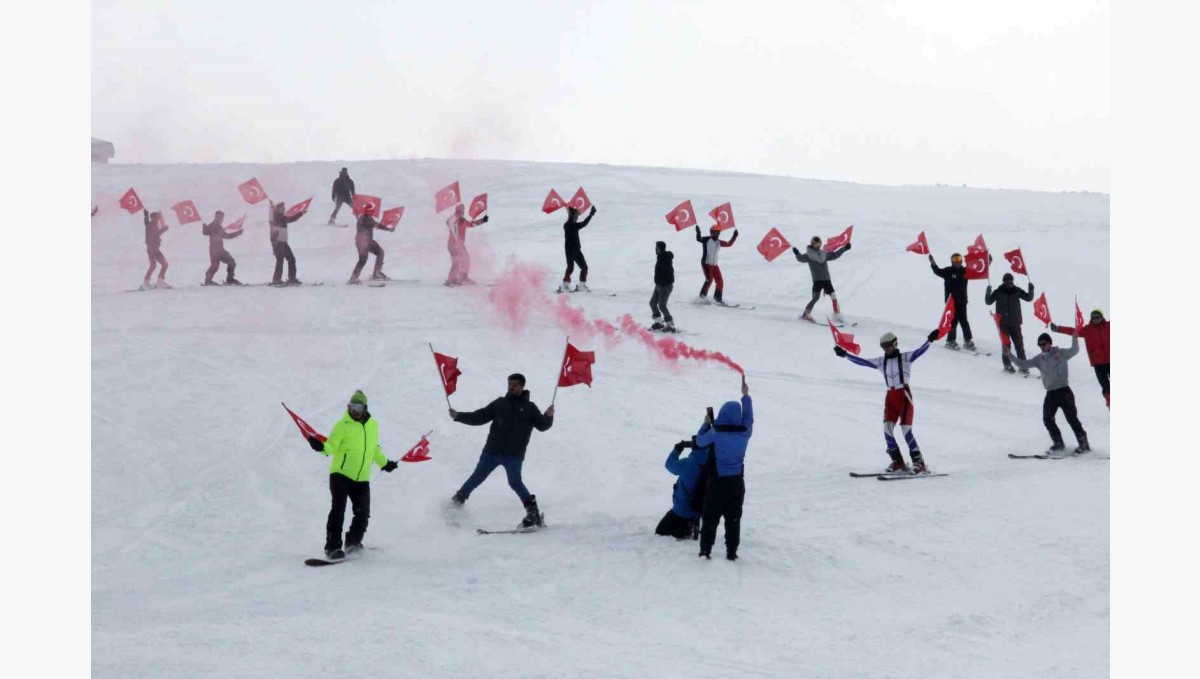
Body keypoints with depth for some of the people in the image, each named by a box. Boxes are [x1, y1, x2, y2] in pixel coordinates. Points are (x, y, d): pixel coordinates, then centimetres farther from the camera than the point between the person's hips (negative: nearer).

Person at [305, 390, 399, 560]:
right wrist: (321, 447, -31)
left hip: (362, 478, 5)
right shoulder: (342, 425, -4)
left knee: (363, 513, 2)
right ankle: (332, 547, -7)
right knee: (338, 510, -11)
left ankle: (353, 542, 21)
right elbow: (332, 446, -10)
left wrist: (385, 463, 34)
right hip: (340, 474, -5)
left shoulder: (373, 425, 11)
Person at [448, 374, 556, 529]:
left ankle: (533, 512, -6)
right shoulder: (500, 404, 8)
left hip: (514, 455, -3)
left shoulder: (529, 408, 4)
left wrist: (548, 417, -23)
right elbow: (479, 417, 9)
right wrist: (458, 416, -1)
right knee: (477, 477, 9)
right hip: (492, 451, 3)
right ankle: (459, 498, 32)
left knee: (515, 483, -15)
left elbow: (542, 426, -2)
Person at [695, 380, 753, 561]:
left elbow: (700, 441, 2)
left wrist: (706, 424, 17)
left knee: (710, 517, 9)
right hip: (737, 482, 2)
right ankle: (732, 552, 11)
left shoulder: (716, 433, -16)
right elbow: (748, 418, 11)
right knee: (733, 519, 11)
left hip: (717, 482, -2)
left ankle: (705, 549, 8)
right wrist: (746, 396, 24)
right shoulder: (744, 432, -9)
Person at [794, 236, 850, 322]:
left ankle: (837, 315, 15)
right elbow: (801, 258, -19)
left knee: (833, 296, 3)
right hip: (817, 280, -5)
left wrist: (844, 249, 26)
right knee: (816, 297, -17)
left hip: (827, 279, 5)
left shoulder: (824, 254, 15)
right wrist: (797, 254, -40)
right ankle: (806, 314, -9)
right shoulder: (809, 255, -2)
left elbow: (834, 255, 27)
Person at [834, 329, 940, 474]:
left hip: (904, 395, -5)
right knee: (887, 429, -9)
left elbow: (920, 351, -16)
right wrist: (844, 354, 7)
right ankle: (898, 462, -1)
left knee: (906, 430, -13)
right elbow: (861, 361, 12)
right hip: (890, 397, 5)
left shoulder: (905, 357, -1)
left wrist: (929, 340, -33)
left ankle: (919, 463, -6)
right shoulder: (881, 362, 12)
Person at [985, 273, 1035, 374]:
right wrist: (988, 293, -20)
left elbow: (1029, 298, 7)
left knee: (1019, 344, 1)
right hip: (1003, 323, -2)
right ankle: (1007, 365, 10)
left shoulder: (1016, 291, 1)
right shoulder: (999, 292, -4)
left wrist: (1031, 290, -10)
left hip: (1015, 323, 2)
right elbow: (988, 301, -3)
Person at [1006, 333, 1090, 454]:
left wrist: (1074, 338, -20)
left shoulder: (1061, 353, -1)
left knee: (1071, 418, -6)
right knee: (1047, 419, 2)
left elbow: (1074, 350, -3)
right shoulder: (1039, 359, 10)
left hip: (1064, 391, -6)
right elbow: (1024, 364, 10)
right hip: (1050, 393, 6)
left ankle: (1083, 443, 1)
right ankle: (1058, 443, 16)